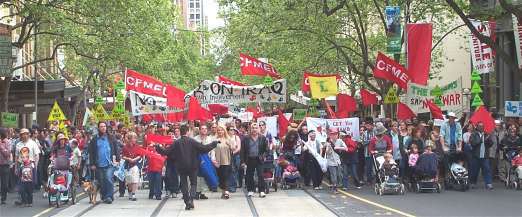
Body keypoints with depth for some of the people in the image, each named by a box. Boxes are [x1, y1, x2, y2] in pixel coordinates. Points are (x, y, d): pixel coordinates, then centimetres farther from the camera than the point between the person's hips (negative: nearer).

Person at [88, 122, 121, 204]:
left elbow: (116, 149, 9)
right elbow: (91, 153, 7)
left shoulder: (111, 138, 8)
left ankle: (109, 196, -12)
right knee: (101, 182, 7)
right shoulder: (94, 140, 7)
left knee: (109, 179, -15)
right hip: (99, 165, 2)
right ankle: (104, 196, 19)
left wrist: (117, 160, 0)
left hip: (109, 164, -2)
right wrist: (92, 164, 1)